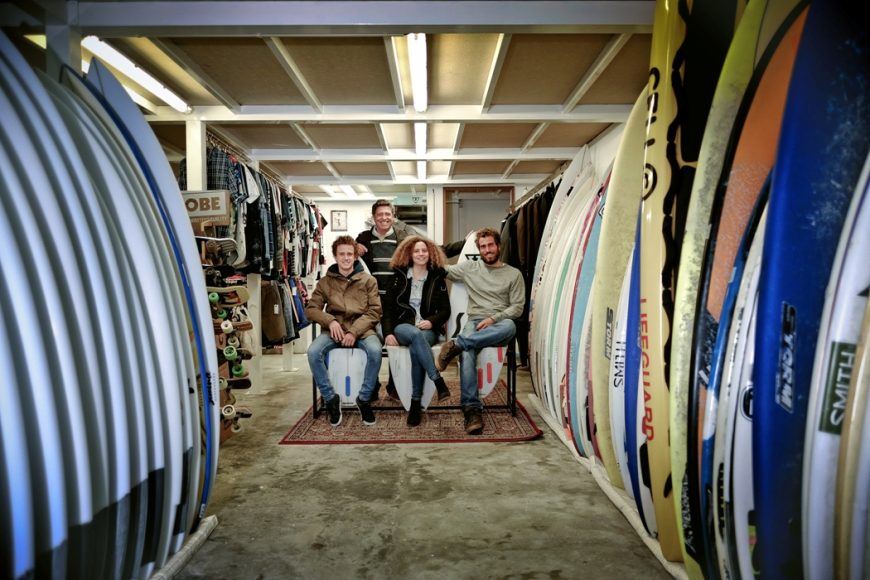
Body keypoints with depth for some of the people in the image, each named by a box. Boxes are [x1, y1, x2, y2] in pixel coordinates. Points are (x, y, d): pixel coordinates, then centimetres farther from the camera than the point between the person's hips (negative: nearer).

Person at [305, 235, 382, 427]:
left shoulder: (368, 280, 7)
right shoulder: (325, 282, 11)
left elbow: (374, 311, 0)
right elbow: (311, 309, 6)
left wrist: (354, 331, -15)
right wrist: (330, 320, -14)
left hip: (362, 329, -1)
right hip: (334, 329, 2)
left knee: (375, 351, -33)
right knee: (313, 351, -28)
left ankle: (364, 398, -10)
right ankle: (330, 398, -8)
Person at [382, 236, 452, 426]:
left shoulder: (437, 278, 12)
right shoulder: (398, 277, 11)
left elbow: (445, 310, 10)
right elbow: (388, 307, 6)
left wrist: (431, 321, -11)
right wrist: (388, 332, -8)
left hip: (428, 329, 0)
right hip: (402, 326, 0)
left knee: (416, 349, -35)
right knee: (416, 335, -38)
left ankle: (416, 403, -31)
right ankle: (439, 381, -41)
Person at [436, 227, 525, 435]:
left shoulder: (514, 274, 11)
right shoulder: (469, 267, 17)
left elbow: (517, 307, 4)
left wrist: (493, 318, -10)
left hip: (499, 324, 0)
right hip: (475, 322, 0)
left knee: (510, 326, -40)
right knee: (467, 353, -35)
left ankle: (457, 344, -37)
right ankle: (472, 409, -37)